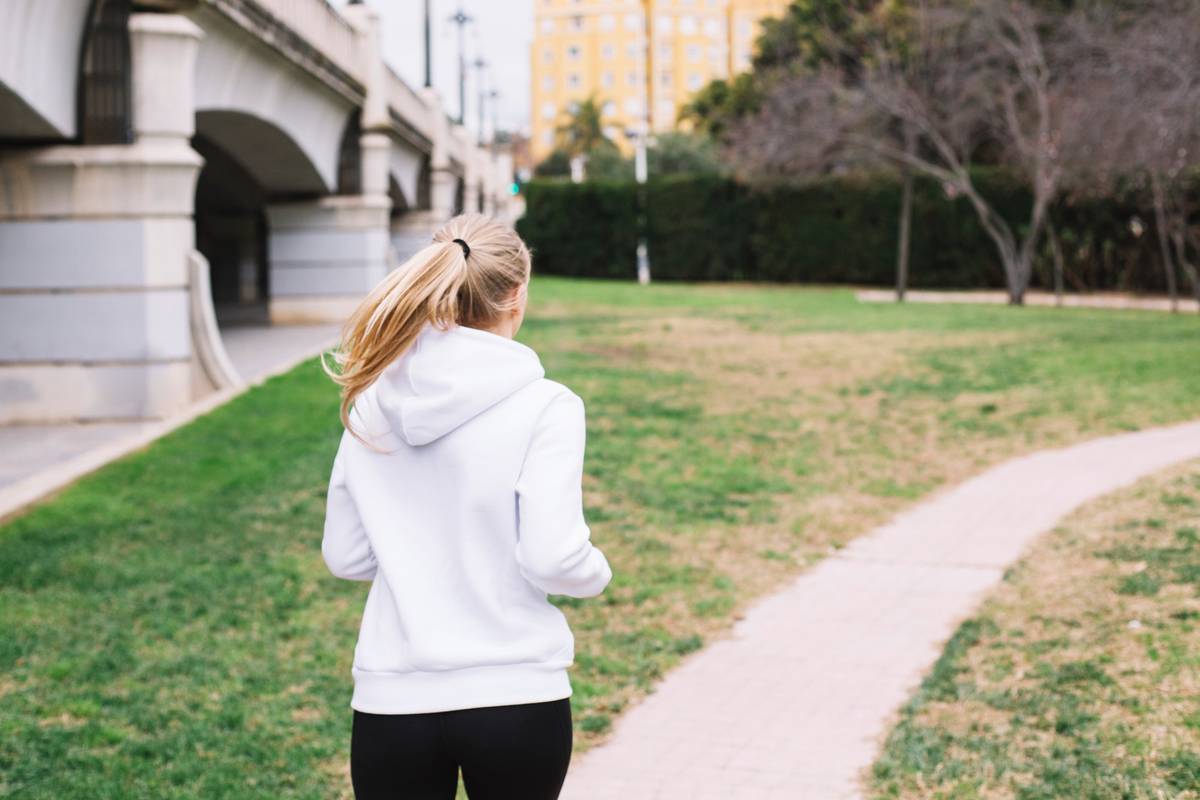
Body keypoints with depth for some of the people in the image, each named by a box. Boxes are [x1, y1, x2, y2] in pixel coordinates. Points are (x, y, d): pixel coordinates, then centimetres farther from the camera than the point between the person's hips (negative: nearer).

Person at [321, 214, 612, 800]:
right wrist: (596, 572, 6)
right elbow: (552, 559, -15)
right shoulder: (544, 406, -11)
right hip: (518, 696, -2)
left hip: (392, 699, 3)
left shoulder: (372, 404, 2)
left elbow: (344, 557, 7)